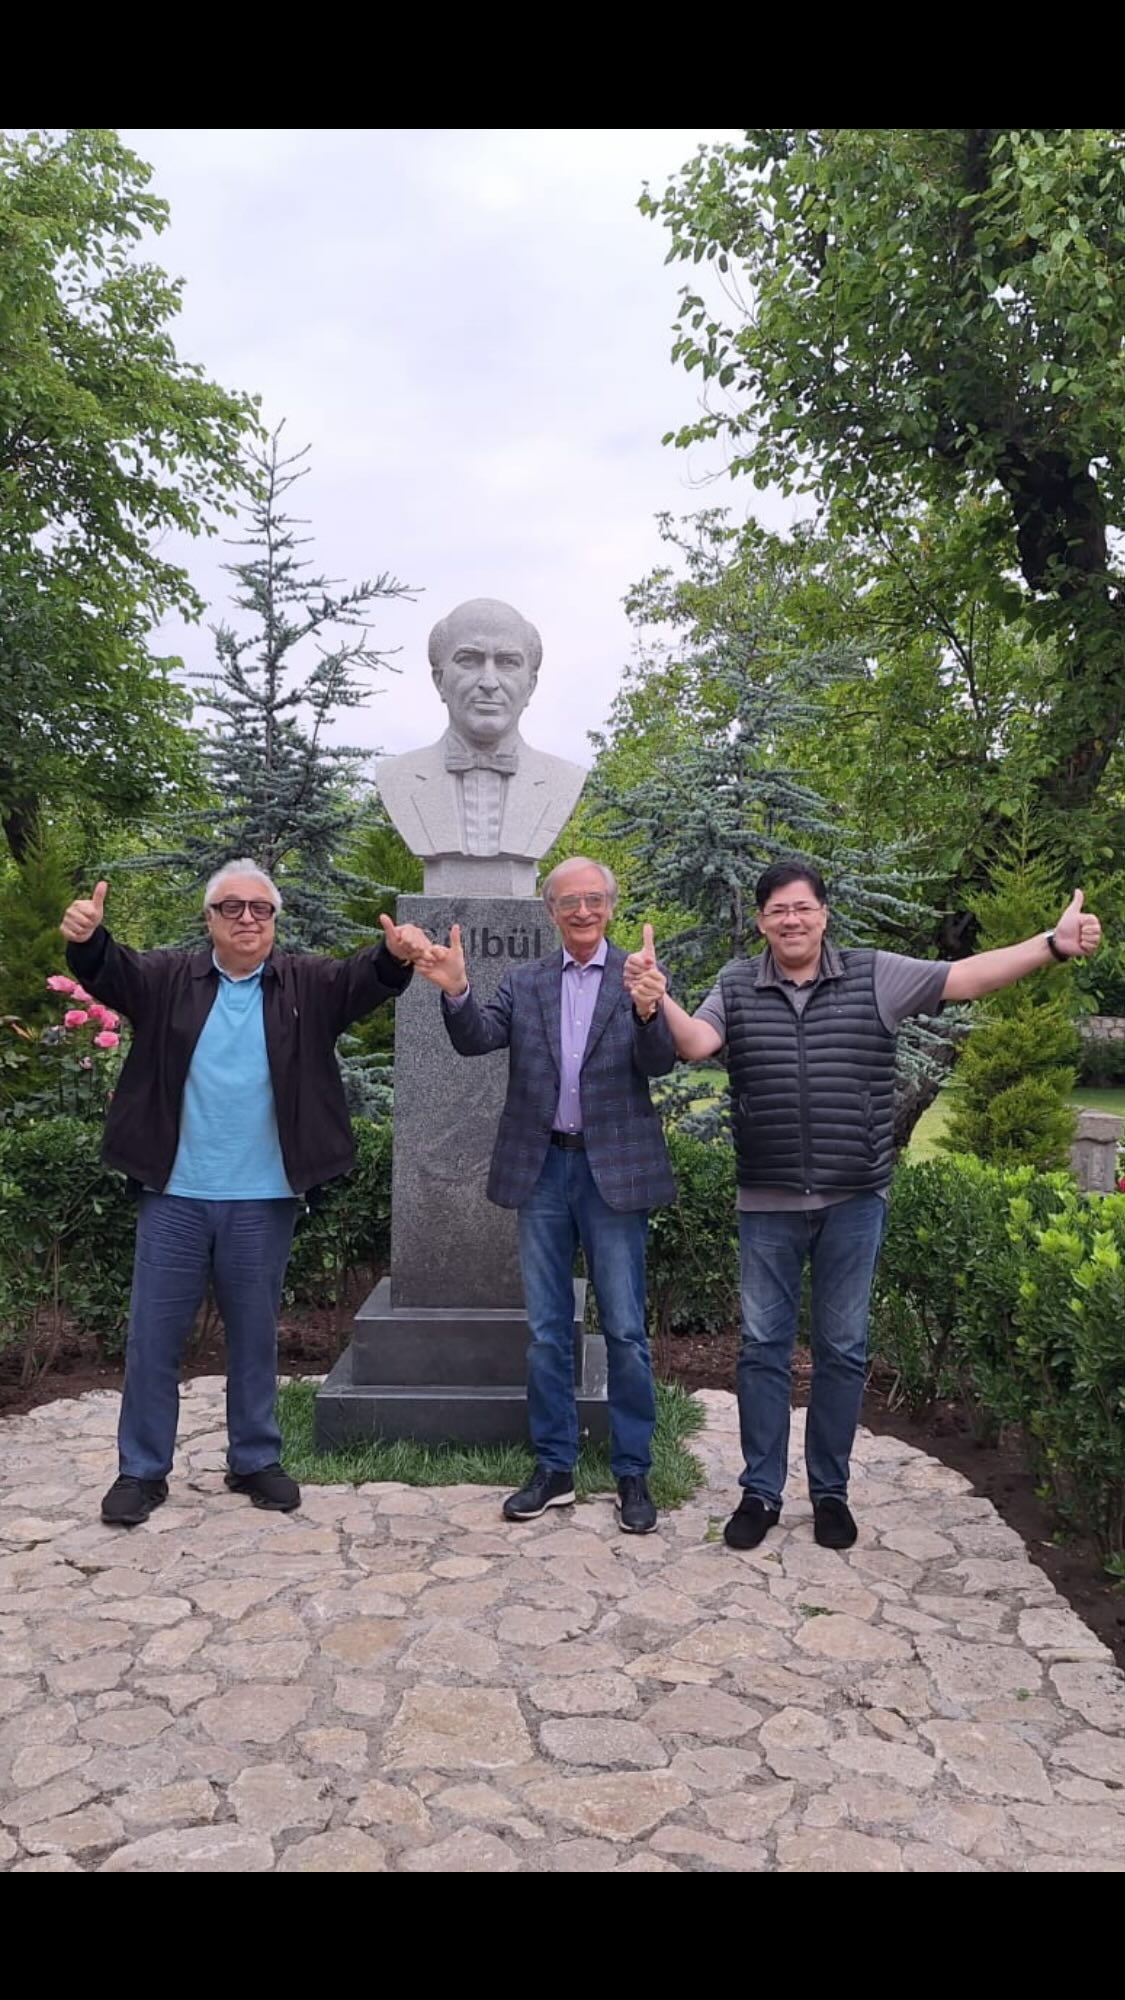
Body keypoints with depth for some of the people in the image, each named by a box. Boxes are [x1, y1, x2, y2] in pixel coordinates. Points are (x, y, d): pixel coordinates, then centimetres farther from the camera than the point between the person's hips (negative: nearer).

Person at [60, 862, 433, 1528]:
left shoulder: (307, 983, 2)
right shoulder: (169, 977, 3)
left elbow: (363, 979, -13)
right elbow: (109, 971, -12)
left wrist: (396, 956, -37)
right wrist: (87, 937, -35)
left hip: (264, 1199, 0)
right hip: (175, 1195, 0)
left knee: (256, 1335, 13)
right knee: (154, 1335, 7)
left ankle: (257, 1460, 28)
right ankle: (142, 1470, 22)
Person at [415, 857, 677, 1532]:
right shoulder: (523, 983, 8)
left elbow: (660, 1062, -13)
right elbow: (477, 1040, -6)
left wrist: (647, 1008, -34)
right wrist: (456, 992, -26)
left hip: (614, 1169, -3)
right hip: (542, 1169, 3)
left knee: (625, 1330, 4)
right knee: (547, 1331, 11)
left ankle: (633, 1473, 18)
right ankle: (555, 1469, 24)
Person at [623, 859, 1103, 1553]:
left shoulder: (874, 976, -1)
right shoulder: (736, 986, 3)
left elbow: (964, 977, -6)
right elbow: (696, 1044, -10)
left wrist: (1053, 944, -17)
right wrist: (659, 998, -30)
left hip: (854, 1200, 0)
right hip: (768, 1203, 1)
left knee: (843, 1349, 9)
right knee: (763, 1346, 7)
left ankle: (831, 1491, 24)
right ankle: (761, 1491, 20)